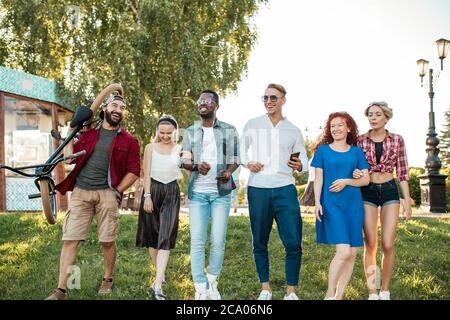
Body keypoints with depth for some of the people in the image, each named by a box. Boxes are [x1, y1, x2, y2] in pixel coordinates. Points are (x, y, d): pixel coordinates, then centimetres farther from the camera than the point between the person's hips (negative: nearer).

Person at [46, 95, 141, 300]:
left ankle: (107, 280, 25)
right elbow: (70, 156, 22)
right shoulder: (88, 133, 15)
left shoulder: (128, 141, 8)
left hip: (107, 194, -1)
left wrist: (117, 191, -3)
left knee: (108, 241, 4)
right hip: (80, 191, 2)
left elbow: (134, 171, 4)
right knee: (70, 239, -4)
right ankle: (61, 290, -2)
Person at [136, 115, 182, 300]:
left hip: (171, 193, -1)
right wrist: (147, 196, -8)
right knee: (152, 236, 7)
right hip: (153, 190, 1)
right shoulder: (151, 148, 6)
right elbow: (146, 173, 0)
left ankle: (157, 285, -16)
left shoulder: (180, 149, 6)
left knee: (165, 238, -10)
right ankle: (161, 273, 25)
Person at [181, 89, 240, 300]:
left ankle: (212, 283, 16)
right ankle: (201, 289, 3)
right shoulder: (190, 131, 11)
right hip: (197, 193, 1)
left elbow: (234, 159, 7)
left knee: (218, 241, -3)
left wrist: (228, 172, -17)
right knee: (197, 241, -4)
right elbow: (185, 161, 4)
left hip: (221, 192, -1)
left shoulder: (229, 130, 7)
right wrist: (196, 166, -20)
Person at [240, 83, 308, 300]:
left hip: (285, 190, 0)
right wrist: (248, 163, -6)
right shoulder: (252, 125, 7)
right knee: (259, 243, 8)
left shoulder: (293, 131, 10)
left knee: (293, 243, -5)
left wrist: (300, 165, -10)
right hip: (258, 190, 0)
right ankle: (265, 289, 22)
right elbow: (240, 150, 15)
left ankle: (291, 292, 9)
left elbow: (304, 159, 14)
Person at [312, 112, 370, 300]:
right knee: (343, 251, -16)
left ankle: (339, 296, 13)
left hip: (354, 205, 4)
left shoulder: (356, 152, 11)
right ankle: (329, 295, -1)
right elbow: (318, 179, 4)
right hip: (331, 204, -4)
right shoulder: (322, 150, 6)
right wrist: (317, 202, -7)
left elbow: (366, 179, 8)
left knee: (352, 253, 2)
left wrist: (346, 181, -9)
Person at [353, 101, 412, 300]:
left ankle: (385, 291, 11)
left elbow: (402, 172, 4)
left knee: (388, 245, -6)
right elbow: (353, 167, 10)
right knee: (370, 245, -1)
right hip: (367, 192, 0)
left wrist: (407, 201, 0)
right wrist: (355, 174, -14)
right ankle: (372, 292, 10)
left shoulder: (397, 140, 3)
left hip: (390, 191, 0)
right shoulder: (360, 140, 3)